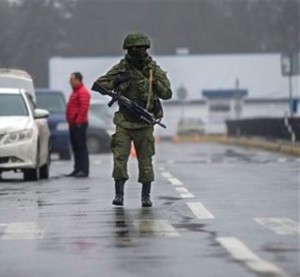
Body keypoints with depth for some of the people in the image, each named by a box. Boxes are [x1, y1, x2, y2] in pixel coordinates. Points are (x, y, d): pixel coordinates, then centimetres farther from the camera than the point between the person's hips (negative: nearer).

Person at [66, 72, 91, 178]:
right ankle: (77, 169, 16)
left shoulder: (83, 92, -12)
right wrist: (71, 121, 17)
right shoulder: (75, 92, 21)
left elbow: (84, 108, -22)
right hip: (73, 124, 10)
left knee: (81, 147, -10)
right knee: (75, 147, 11)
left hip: (79, 124, -10)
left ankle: (84, 170, -11)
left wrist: (78, 121, -23)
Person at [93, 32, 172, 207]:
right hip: (124, 122, 0)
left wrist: (154, 82, -14)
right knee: (120, 159, -8)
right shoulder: (121, 68, 2)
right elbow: (99, 84, 4)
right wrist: (115, 82, -14)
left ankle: (146, 196, 13)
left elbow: (167, 94, 3)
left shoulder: (154, 70, 3)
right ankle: (119, 194, -2)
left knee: (145, 161, 4)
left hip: (144, 123, 0)